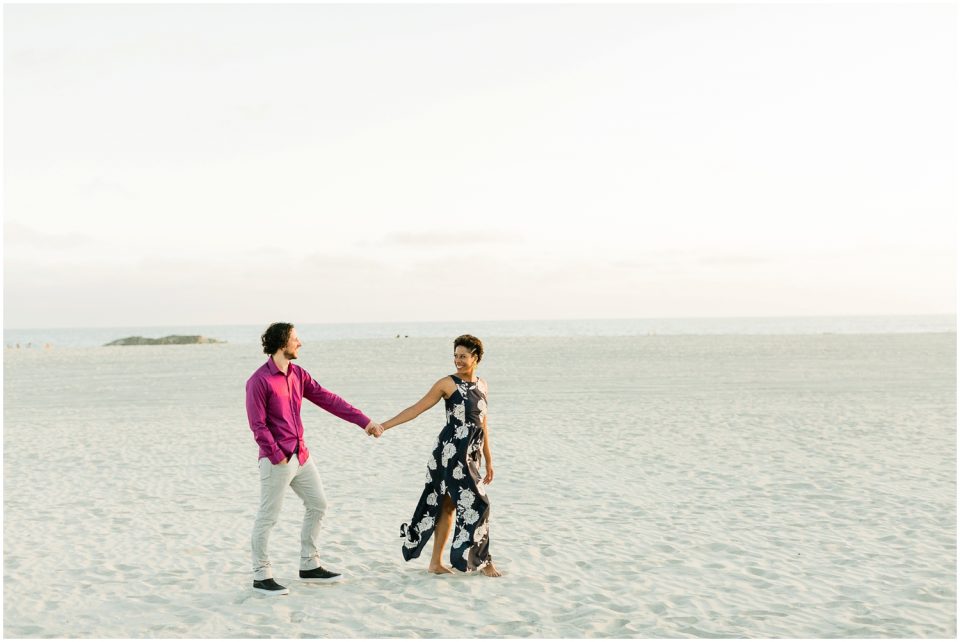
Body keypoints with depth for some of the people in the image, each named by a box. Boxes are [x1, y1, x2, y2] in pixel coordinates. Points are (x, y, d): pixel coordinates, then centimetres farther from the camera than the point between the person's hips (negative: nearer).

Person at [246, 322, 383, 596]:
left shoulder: (298, 374, 8)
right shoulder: (259, 380, -15)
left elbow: (329, 400, 9)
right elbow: (258, 425, -16)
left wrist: (364, 421, 6)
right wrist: (277, 457, -17)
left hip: (301, 455, 9)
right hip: (277, 460, -9)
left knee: (317, 504, 14)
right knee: (267, 517, 0)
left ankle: (309, 567, 25)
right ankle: (261, 576, 10)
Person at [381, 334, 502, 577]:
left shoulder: (481, 385, 14)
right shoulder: (447, 384, -4)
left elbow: (483, 424, 19)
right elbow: (416, 409, -4)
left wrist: (488, 460, 20)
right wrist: (384, 425, -10)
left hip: (470, 456, 6)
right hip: (452, 452, -6)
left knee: (448, 505, 11)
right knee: (476, 503, -8)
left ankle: (436, 562, 17)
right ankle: (480, 560, 3)